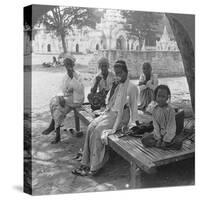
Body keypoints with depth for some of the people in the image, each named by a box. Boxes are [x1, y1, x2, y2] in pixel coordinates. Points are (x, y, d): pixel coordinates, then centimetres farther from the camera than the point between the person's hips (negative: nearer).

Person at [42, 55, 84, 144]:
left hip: (75, 99, -6)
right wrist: (61, 97, -12)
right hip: (67, 98, 6)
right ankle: (57, 135, -9)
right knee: (58, 110, -19)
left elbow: (80, 89, -25)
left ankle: (52, 126, -7)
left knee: (55, 101, -23)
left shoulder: (77, 75, -12)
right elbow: (63, 90, 9)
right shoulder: (66, 76, 9)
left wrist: (72, 77, -30)